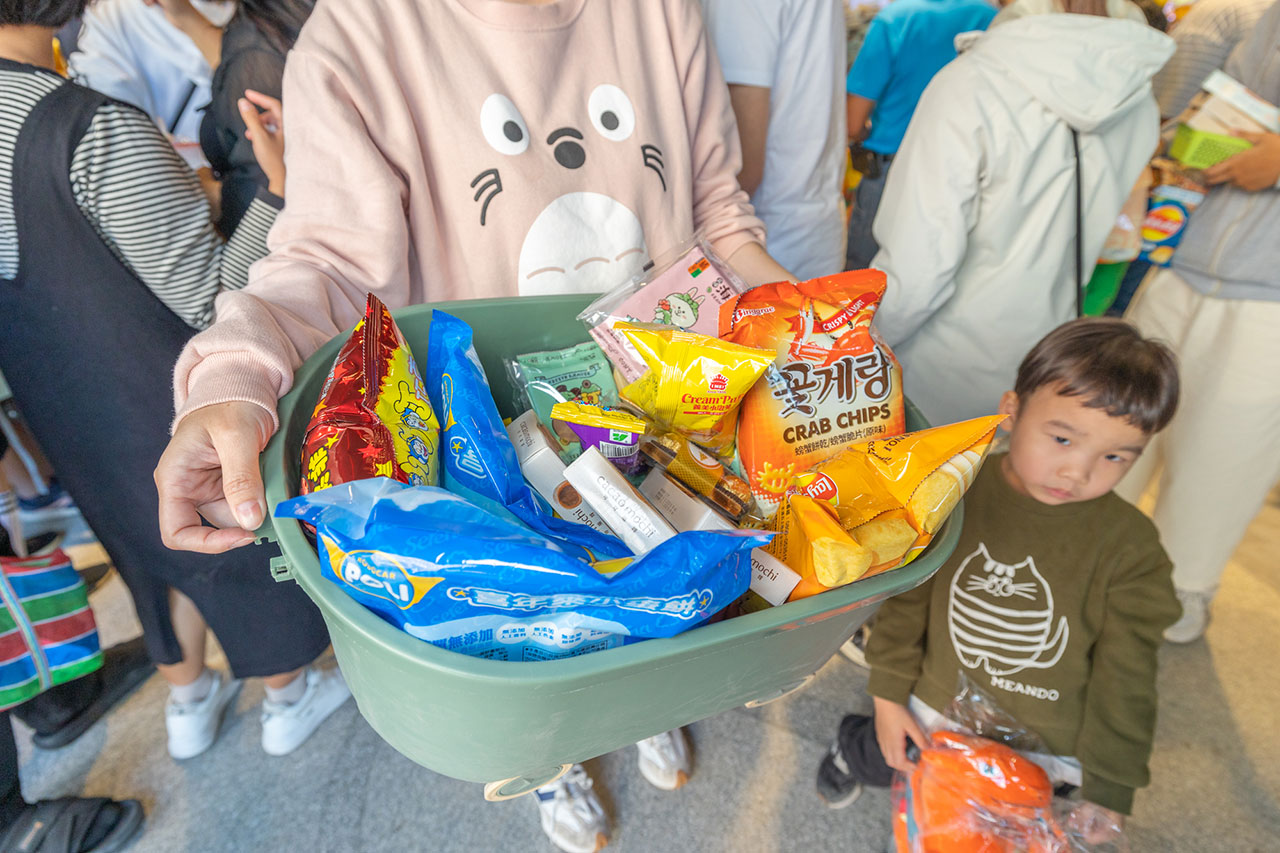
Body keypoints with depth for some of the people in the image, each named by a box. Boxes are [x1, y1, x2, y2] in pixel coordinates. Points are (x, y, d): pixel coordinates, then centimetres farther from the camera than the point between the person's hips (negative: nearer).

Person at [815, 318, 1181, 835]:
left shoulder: (1131, 547, -17)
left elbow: (1124, 678, -10)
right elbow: (907, 593, -7)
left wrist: (1108, 793, -8)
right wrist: (888, 695, -4)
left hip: (1050, 752, -1)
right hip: (936, 715, 1)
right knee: (878, 761, 22)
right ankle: (851, 747, 56)